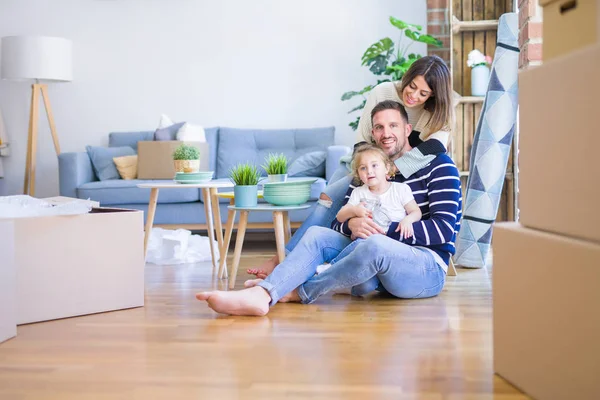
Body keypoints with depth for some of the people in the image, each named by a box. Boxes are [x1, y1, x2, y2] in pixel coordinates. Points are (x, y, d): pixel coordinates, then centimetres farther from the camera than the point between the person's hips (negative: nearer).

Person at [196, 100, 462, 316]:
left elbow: (443, 229, -12)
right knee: (317, 234, -13)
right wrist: (351, 224, -16)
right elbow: (339, 224, 9)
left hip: (428, 268, -5)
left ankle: (299, 292, -18)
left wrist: (384, 230, -20)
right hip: (380, 264, 6)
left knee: (375, 245, -37)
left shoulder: (438, 165, -1)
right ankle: (261, 294, -37)